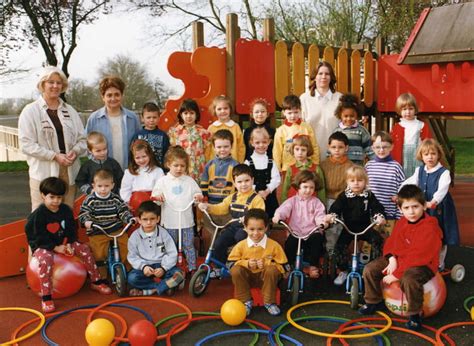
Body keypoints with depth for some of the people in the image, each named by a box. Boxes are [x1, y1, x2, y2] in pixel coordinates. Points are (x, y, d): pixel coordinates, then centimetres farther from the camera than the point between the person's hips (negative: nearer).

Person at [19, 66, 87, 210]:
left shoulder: (70, 111, 12)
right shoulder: (30, 111, -1)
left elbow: (82, 139, 13)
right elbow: (26, 144, -8)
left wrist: (75, 151, -10)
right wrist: (55, 156, -16)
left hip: (69, 172, 4)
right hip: (43, 173, -4)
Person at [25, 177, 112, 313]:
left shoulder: (65, 210, 2)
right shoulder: (38, 215, -16)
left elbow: (71, 230, 7)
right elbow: (39, 237, -17)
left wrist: (69, 244, -9)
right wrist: (55, 248, -20)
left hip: (63, 243, 5)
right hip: (42, 246, -5)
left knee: (84, 249, -10)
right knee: (46, 258, -37)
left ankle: (96, 282, 4)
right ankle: (46, 297, -32)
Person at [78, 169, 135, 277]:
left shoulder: (116, 198, 2)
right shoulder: (90, 200, -5)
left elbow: (123, 211, 4)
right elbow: (83, 214, -10)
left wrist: (130, 218, -14)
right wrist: (87, 222, -31)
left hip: (117, 230, 2)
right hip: (97, 233, -2)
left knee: (127, 249, -2)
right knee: (99, 254, -8)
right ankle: (101, 277, 12)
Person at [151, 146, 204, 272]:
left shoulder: (189, 180, 6)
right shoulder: (162, 181, 2)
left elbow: (197, 192, 12)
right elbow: (154, 195, 3)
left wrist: (198, 196, -11)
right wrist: (157, 197, -20)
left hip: (187, 220, 1)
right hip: (170, 221, 0)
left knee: (189, 246, 6)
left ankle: (193, 268, 14)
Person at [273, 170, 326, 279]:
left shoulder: (316, 202, 10)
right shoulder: (293, 201, 9)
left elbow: (319, 216, -4)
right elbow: (284, 208, -12)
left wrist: (322, 221, -30)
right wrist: (277, 215, -35)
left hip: (312, 232, 0)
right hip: (296, 232, 0)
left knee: (317, 238, -30)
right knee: (290, 242, -29)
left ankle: (313, 266, -13)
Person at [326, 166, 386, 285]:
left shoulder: (369, 195, 3)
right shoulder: (344, 196, 0)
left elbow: (376, 207, -5)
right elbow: (336, 207, -7)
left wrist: (379, 216, -28)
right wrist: (331, 216, -30)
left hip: (365, 227, 0)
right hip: (348, 228, 0)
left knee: (377, 240, -23)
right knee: (340, 246, -18)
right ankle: (342, 271, 1)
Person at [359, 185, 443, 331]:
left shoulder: (429, 228, -23)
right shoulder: (401, 222, 3)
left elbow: (418, 257, -27)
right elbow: (391, 242, 10)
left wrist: (396, 274, -25)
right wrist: (392, 259, -12)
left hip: (422, 264, -7)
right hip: (398, 259, 8)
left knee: (409, 279, -40)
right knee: (369, 269, -2)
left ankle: (414, 314, -15)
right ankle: (374, 301, 20)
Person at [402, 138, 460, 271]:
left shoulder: (444, 173, -15)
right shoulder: (419, 171, 3)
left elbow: (442, 189, -29)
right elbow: (409, 183, 3)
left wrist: (433, 202, -45)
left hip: (438, 209, -4)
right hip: (422, 210, 5)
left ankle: (439, 265, 26)